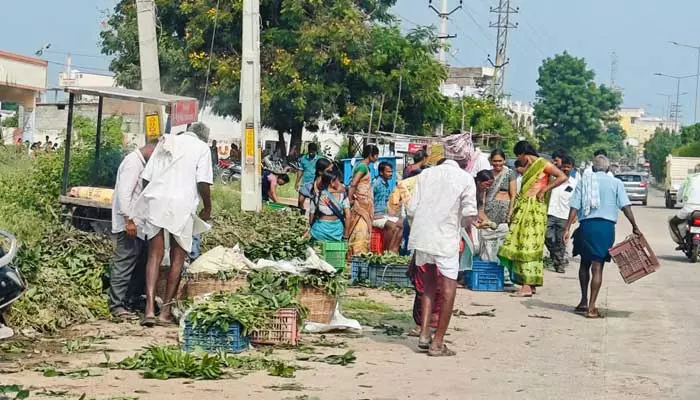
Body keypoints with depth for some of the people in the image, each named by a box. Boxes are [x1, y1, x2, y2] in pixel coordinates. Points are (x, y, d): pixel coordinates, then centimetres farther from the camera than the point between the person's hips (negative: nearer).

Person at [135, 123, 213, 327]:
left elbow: (146, 177, 13)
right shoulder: (202, 148, 6)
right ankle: (165, 310, 6)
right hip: (181, 205, -3)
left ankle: (150, 308, -9)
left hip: (155, 201, 3)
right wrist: (207, 208, 7)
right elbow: (203, 182, -5)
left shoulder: (165, 143, 19)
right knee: (177, 258, 7)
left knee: (154, 256, 4)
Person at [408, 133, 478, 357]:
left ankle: (424, 334, 12)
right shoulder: (465, 179, -4)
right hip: (446, 240, -5)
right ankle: (437, 343, 7)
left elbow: (412, 209, 4)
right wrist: (463, 224, 9)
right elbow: (469, 214, -12)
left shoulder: (426, 174, 8)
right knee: (448, 290, 7)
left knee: (429, 284, 22)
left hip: (421, 237, 5)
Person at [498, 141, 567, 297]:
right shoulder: (529, 167, 19)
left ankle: (527, 286, -12)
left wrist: (543, 190, -12)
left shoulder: (543, 164, -5)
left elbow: (562, 177, -15)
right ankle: (531, 284, 9)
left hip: (534, 207, -8)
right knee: (521, 244, 5)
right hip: (523, 207, 8)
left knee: (528, 245, -11)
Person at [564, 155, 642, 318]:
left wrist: (567, 228, -2)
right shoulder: (616, 183, 4)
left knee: (584, 264, 20)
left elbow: (575, 207, 0)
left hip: (586, 225, 2)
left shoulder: (584, 181, 7)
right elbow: (625, 206, -5)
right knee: (597, 267, -1)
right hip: (606, 226, -2)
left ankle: (584, 301, 22)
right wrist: (634, 226, -4)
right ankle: (591, 308, -5)